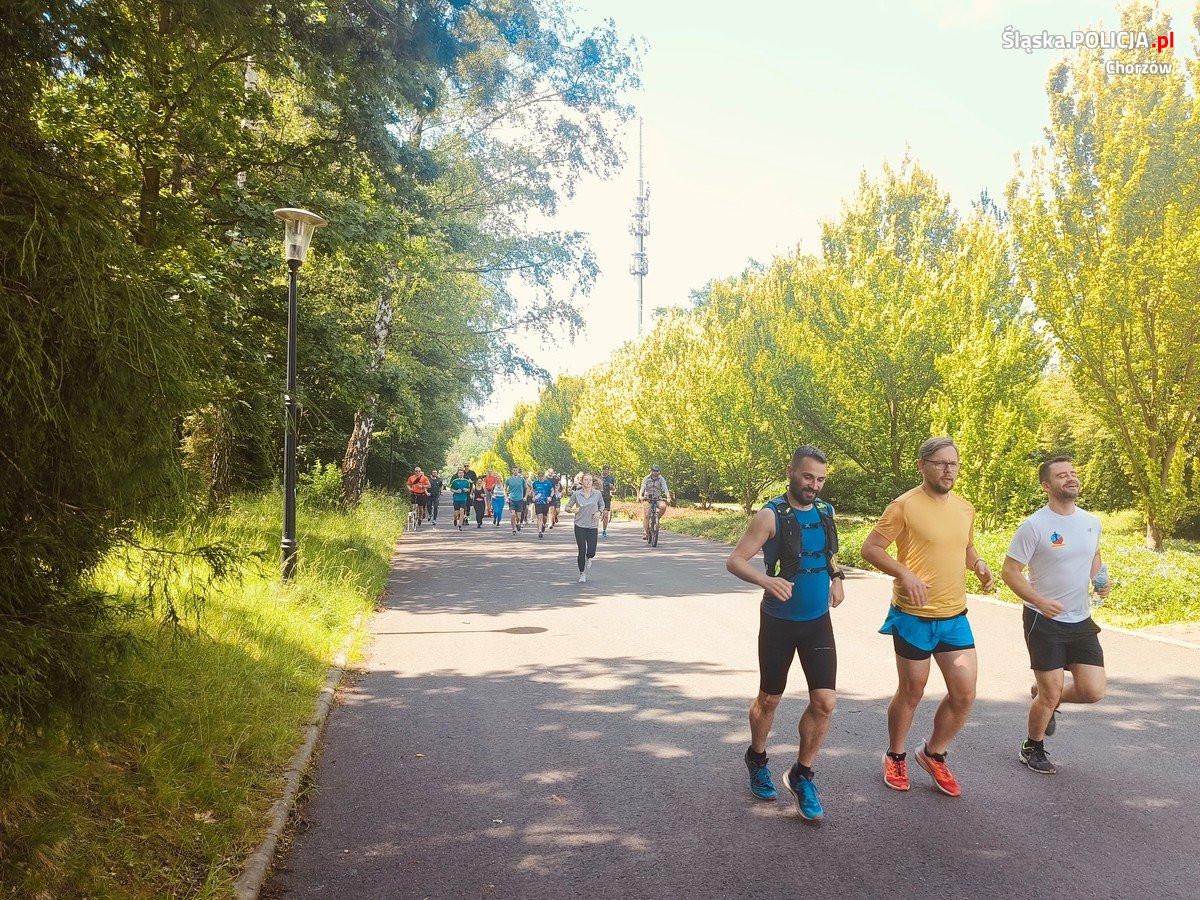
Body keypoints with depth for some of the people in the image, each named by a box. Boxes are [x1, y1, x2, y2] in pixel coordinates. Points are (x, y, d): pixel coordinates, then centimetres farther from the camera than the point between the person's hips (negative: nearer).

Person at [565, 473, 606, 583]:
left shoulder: (597, 493, 1)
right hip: (580, 526, -1)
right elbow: (567, 507, 3)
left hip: (593, 526, 1)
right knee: (582, 551, -2)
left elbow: (602, 505, 16)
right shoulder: (576, 494, -2)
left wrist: (599, 512, -4)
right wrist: (571, 509, -19)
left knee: (591, 552, -5)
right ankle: (582, 574, 16)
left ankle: (588, 558, 34)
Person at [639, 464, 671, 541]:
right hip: (647, 499, -1)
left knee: (663, 506, -30)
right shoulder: (646, 479, -4)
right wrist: (640, 496, -35)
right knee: (646, 515, -12)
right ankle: (645, 532, -5)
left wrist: (668, 497, -32)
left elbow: (665, 488, -14)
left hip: (658, 499, 1)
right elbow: (642, 488, -15)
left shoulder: (661, 479, -2)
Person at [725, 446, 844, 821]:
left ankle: (802, 775, 15)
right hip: (779, 624, -4)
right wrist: (765, 579, -38)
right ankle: (757, 759, 39)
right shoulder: (770, 516, -16)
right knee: (769, 699, 12)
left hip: (818, 622, 4)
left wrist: (837, 576, 6)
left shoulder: (825, 511, 1)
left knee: (825, 702, -4)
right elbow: (734, 561, -20)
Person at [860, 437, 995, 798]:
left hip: (955, 616, 6)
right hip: (913, 617, -5)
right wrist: (905, 574, -25)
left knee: (965, 694, 4)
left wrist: (979, 564, 0)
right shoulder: (905, 506, -13)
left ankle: (934, 754, 28)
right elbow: (870, 548, -12)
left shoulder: (965, 508, 7)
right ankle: (895, 758, 32)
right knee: (911, 693, 9)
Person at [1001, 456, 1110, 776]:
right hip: (1044, 621, -5)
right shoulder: (1033, 526, -16)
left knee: (1093, 691, 0)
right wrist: (1039, 601, -24)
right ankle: (1033, 748, 27)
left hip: (1081, 621, 5)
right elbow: (1009, 571, -12)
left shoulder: (1092, 522, 3)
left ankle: (1045, 695, 32)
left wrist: (1100, 580, 1)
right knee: (1051, 695, 1)